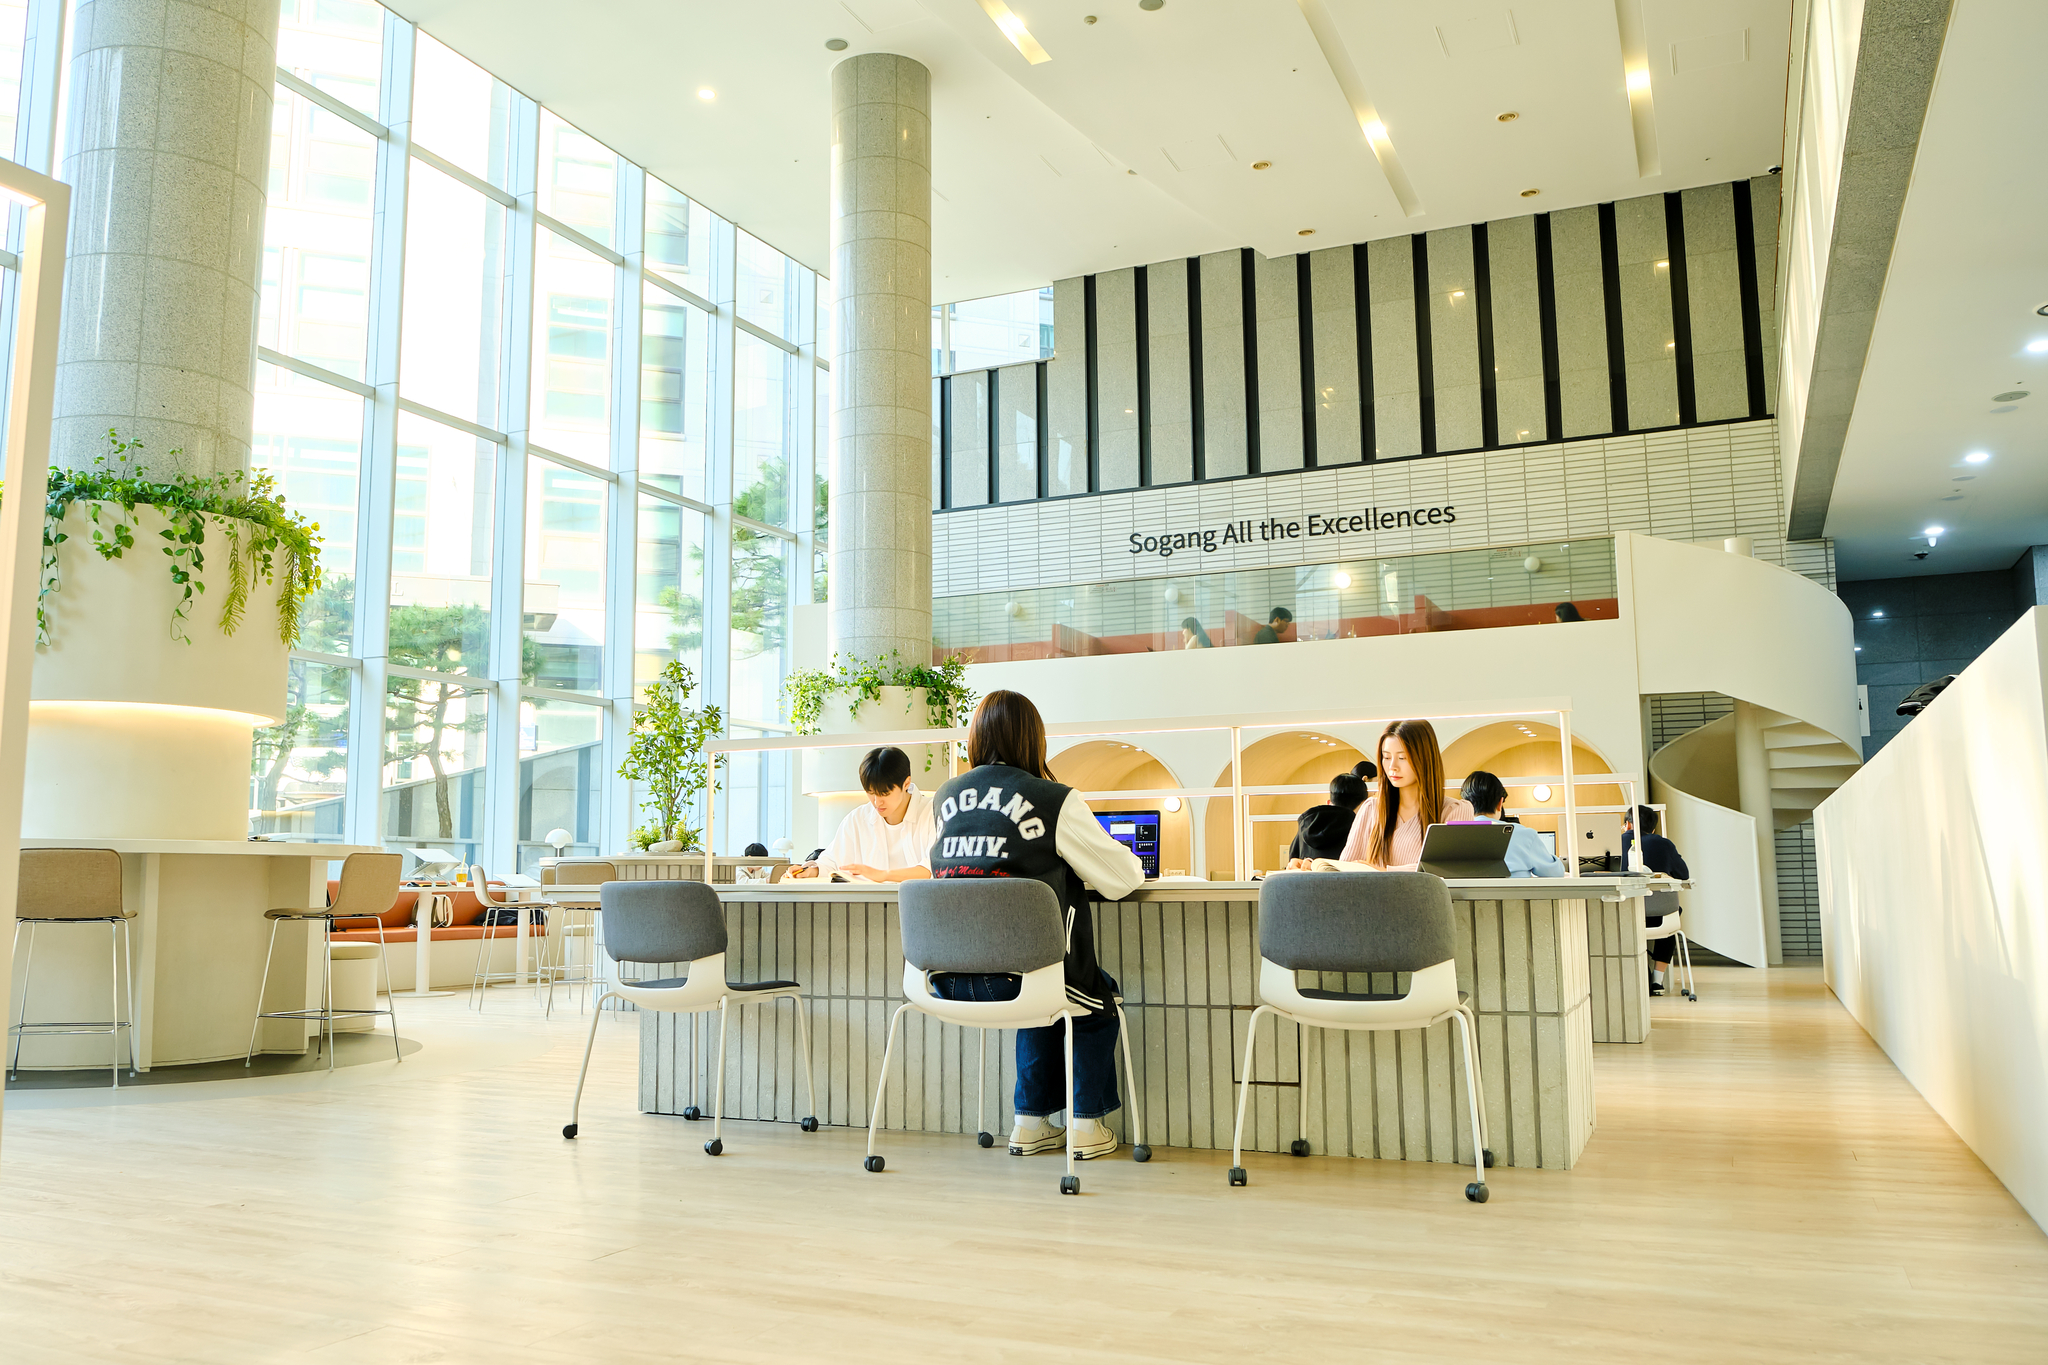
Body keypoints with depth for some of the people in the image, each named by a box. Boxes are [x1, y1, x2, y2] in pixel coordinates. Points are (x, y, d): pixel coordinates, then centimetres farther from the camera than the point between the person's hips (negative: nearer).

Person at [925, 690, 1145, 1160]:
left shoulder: (945, 797, 9)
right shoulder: (1055, 800, -7)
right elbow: (1121, 878, 2)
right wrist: (1131, 861, 26)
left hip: (947, 980, 5)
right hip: (1012, 978, -5)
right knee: (1099, 994, 26)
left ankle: (1031, 1122, 35)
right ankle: (1086, 1125, 27)